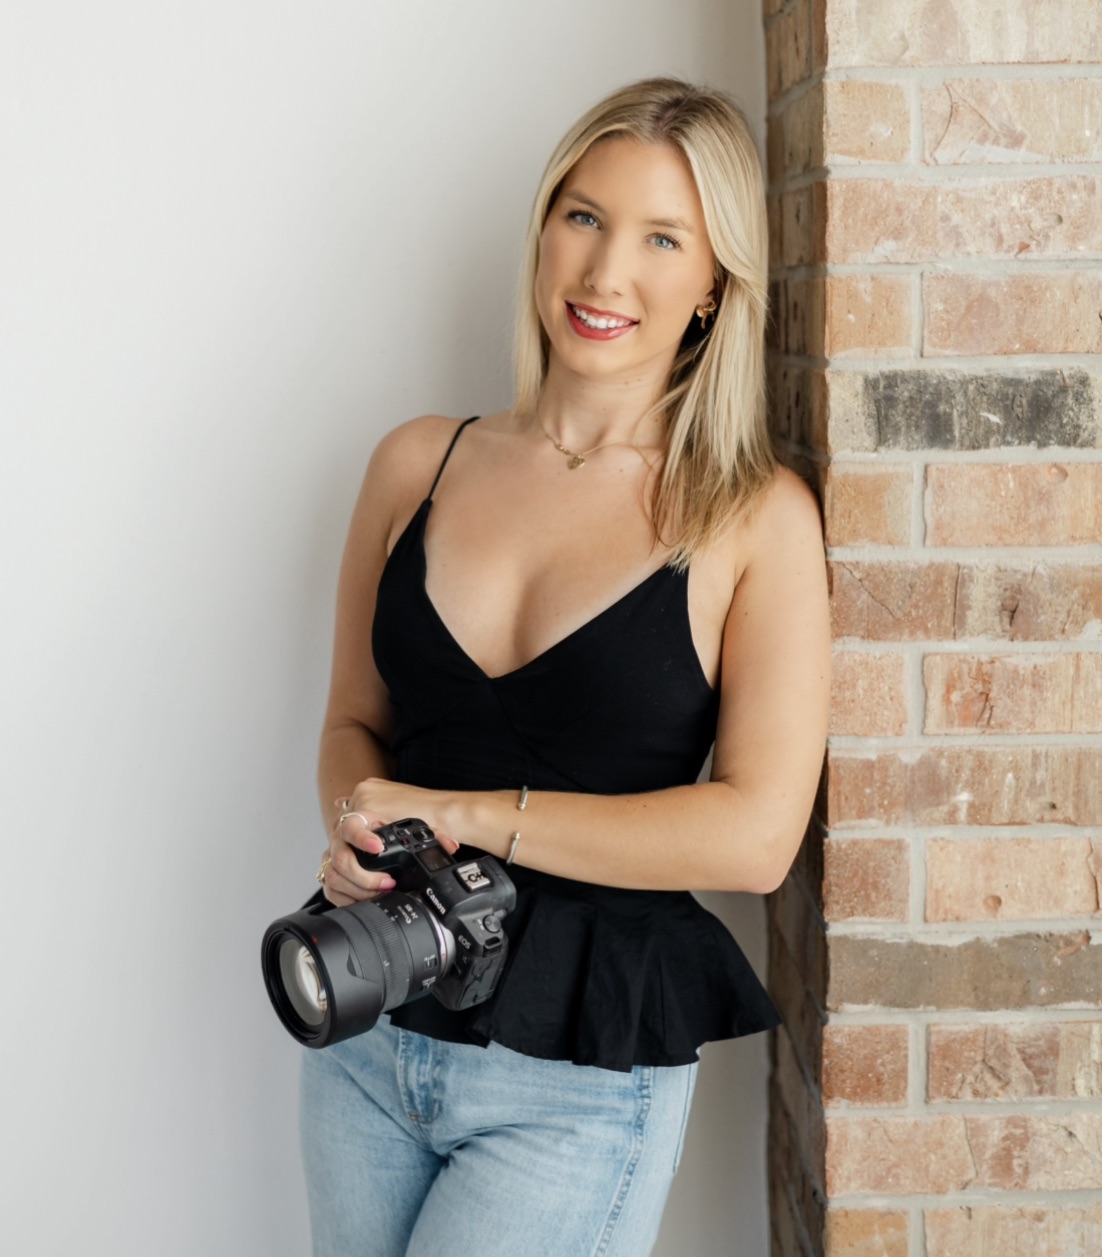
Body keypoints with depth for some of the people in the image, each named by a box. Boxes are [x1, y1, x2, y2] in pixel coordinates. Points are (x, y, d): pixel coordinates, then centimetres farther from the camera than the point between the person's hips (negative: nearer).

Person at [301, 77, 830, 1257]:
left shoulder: (757, 519, -7)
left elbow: (756, 833, -14)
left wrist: (471, 814, -16)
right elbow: (353, 722, 12)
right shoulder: (419, 464, 4)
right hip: (369, 1041, 4)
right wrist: (360, 840, -10)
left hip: (582, 1082, -4)